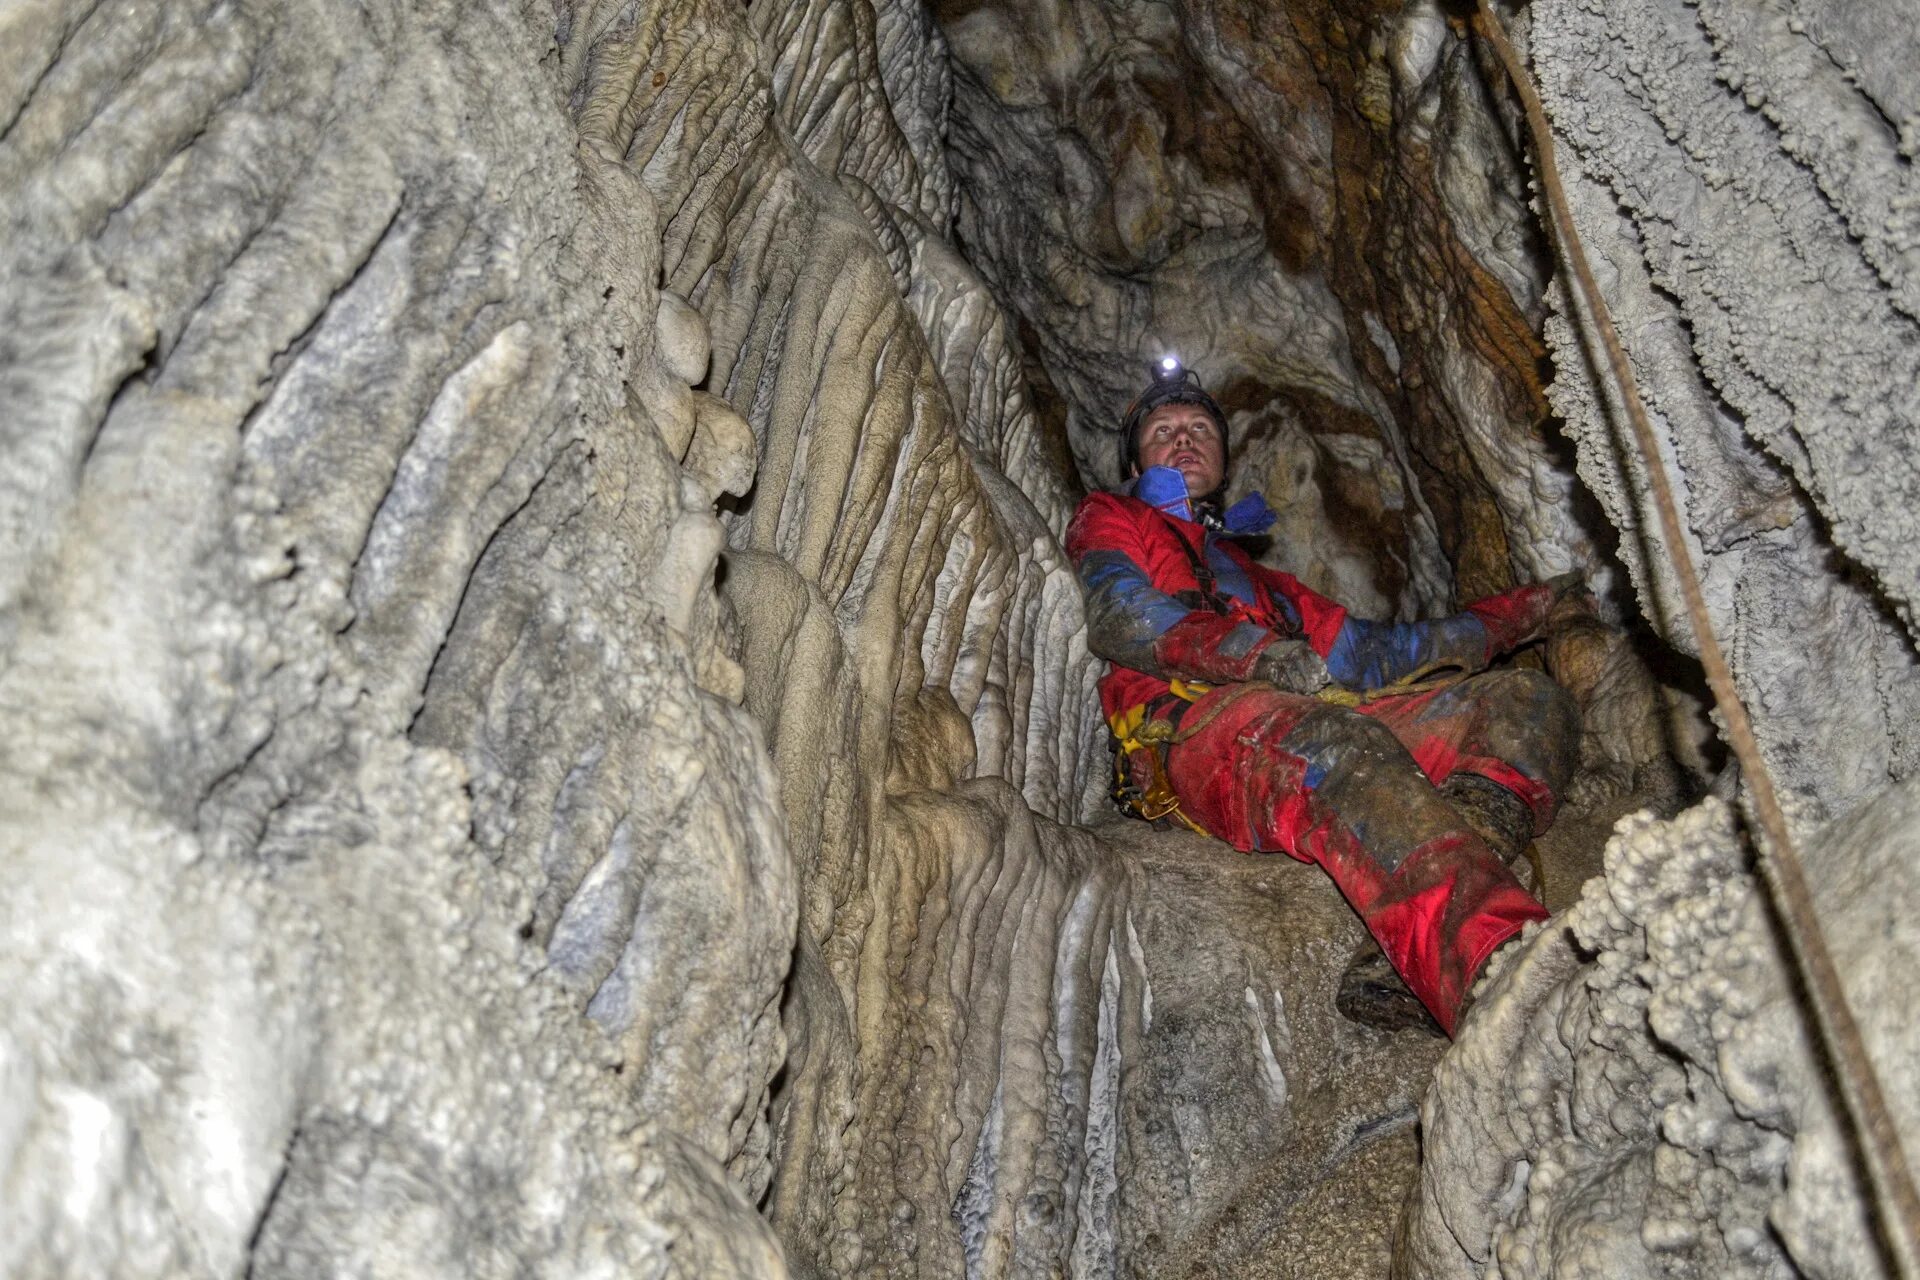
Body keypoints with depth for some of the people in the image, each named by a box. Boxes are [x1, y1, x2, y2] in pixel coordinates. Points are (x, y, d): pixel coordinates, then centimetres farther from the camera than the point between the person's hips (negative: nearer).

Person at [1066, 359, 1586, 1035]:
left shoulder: (1254, 574, 44)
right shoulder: (1109, 519, 27)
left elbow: (1363, 650, 36)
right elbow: (1122, 619, 4)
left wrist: (1525, 609, 35)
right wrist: (1261, 655, -14)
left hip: (1323, 715, 7)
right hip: (1197, 724, -6)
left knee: (1530, 702, -14)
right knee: (1342, 746, -39)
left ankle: (1399, 958, -41)